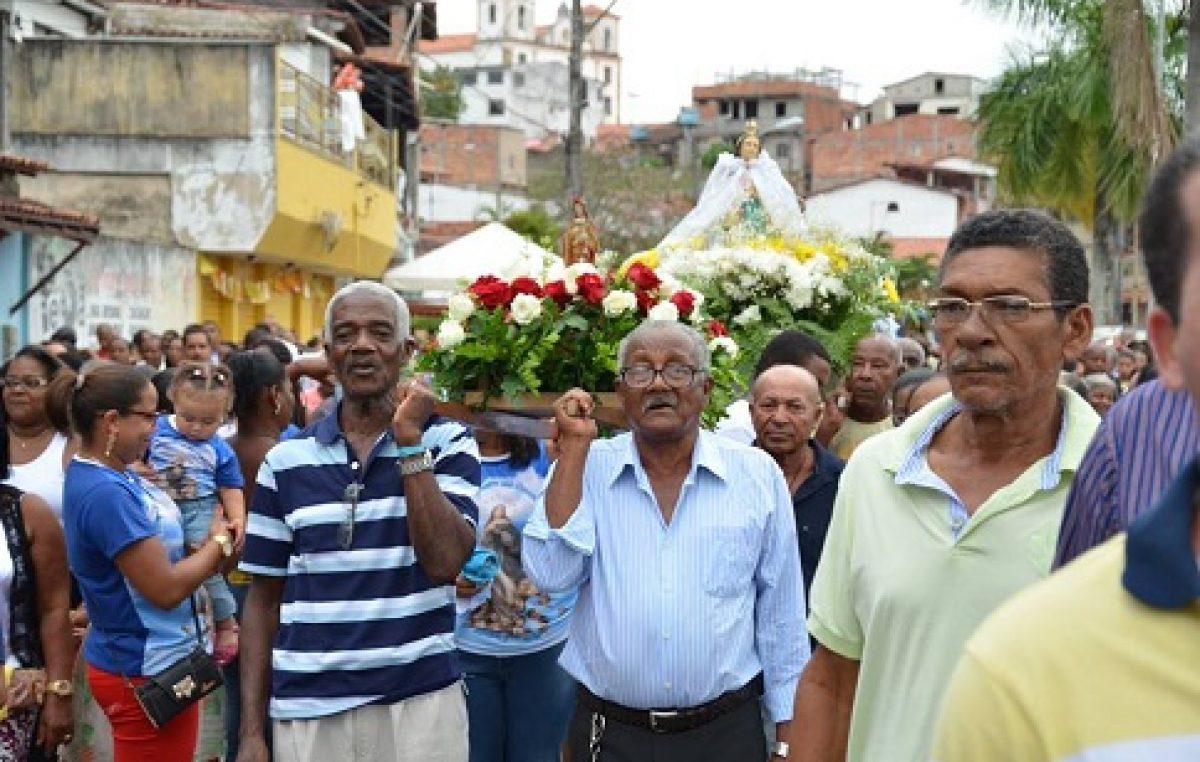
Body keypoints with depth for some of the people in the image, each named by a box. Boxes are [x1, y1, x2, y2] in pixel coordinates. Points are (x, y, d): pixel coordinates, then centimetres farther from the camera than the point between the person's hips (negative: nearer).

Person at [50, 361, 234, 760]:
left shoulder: (105, 475, 5)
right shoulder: (106, 493, -25)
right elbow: (166, 589, -24)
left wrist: (203, 547, -1)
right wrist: (218, 543, -9)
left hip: (137, 660, 10)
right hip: (148, 671, -10)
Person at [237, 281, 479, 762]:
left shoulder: (448, 443, -2)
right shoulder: (286, 461, 3)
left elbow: (444, 563, -15)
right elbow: (264, 598, 6)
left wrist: (409, 441, -16)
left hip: (421, 704, -1)